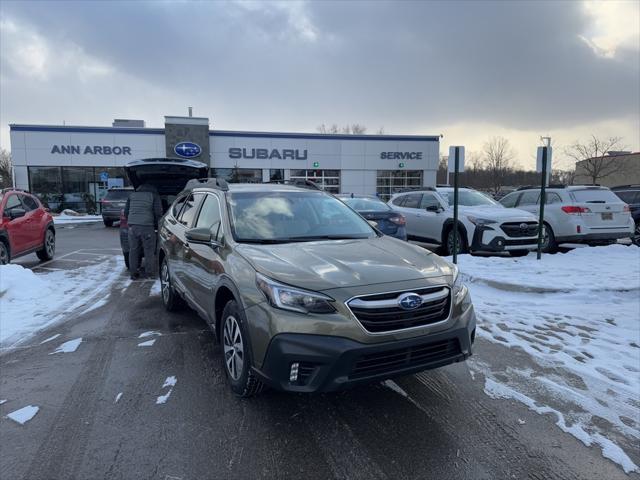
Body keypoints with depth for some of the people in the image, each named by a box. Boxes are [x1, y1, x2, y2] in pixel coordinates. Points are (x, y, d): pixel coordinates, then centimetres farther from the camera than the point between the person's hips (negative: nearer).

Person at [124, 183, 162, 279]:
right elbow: (158, 213, -2)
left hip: (133, 226, 4)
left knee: (133, 251, 10)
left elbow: (126, 212, 17)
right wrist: (156, 225, 11)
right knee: (149, 251, 5)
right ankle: (149, 273, 8)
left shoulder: (132, 195, 16)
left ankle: (133, 273, 14)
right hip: (147, 227, -3)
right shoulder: (154, 196, 5)